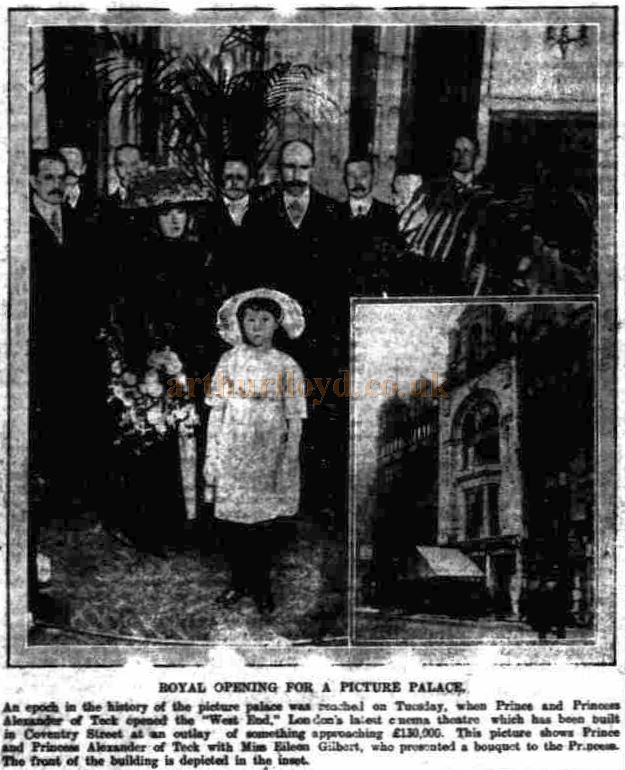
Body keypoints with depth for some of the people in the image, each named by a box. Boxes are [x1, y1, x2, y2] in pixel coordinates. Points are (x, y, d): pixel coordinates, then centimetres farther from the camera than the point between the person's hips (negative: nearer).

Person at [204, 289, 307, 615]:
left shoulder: (287, 366, -3)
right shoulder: (229, 361, 1)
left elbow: (294, 422, -3)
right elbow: (216, 411, 4)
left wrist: (287, 466, -7)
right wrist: (211, 458, 1)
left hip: (268, 459, -1)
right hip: (231, 456, 1)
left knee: (265, 524, 5)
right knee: (230, 523, 5)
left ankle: (261, 585, 24)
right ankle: (239, 581, 25)